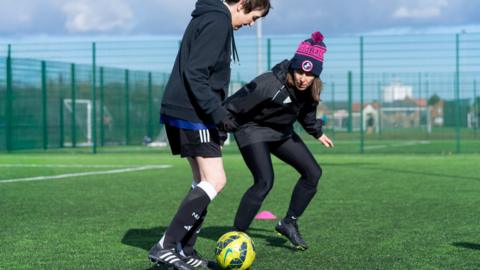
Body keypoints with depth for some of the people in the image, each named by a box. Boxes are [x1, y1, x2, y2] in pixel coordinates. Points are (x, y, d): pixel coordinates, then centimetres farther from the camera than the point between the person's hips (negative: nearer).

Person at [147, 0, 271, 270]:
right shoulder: (218, 22, -14)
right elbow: (194, 73, -22)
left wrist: (215, 111, 21)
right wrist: (216, 111, -23)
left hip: (182, 111, 11)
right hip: (192, 114, -11)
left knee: (204, 180, 13)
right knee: (215, 180, -12)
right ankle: (165, 246, -14)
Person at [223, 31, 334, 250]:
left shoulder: (310, 89, -11)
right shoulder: (268, 85, -35)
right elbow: (233, 107, -30)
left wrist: (317, 133, 25)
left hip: (282, 132, 8)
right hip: (253, 130, -8)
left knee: (313, 173, 3)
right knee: (264, 182, -25)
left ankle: (288, 223, 16)